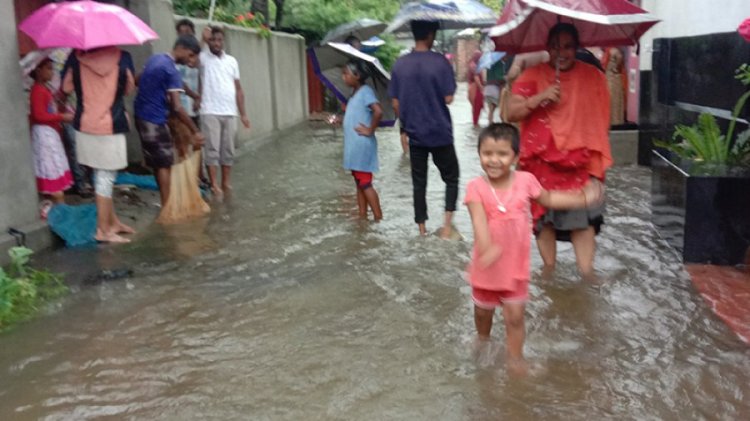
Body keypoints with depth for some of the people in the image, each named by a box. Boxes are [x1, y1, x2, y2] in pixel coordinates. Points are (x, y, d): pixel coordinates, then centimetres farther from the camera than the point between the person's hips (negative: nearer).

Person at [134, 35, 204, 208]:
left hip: (142, 116, 9)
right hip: (155, 120, -9)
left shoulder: (155, 58, 10)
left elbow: (138, 81, 23)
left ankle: (167, 201, 25)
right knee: (164, 164, -2)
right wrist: (195, 131, -22)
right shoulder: (172, 71, -18)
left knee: (158, 163, 16)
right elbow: (177, 107, -25)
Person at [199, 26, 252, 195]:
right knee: (212, 148, -5)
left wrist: (243, 114, 9)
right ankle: (214, 184, -1)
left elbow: (238, 89, 14)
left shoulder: (232, 61, 13)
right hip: (210, 112, -4)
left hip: (229, 113, 4)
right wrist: (203, 39, -20)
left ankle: (226, 183, 16)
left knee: (228, 150, 8)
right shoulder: (203, 58, 3)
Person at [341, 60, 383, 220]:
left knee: (365, 184, -5)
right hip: (354, 146, 10)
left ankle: (379, 218, 1)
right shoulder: (355, 93, 14)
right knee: (359, 183, 13)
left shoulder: (365, 91, -15)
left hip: (362, 146, -10)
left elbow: (378, 111, -28)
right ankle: (362, 217, 19)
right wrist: (341, 119, 16)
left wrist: (370, 130, -20)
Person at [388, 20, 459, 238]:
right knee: (451, 178, 12)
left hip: (415, 134, 3)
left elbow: (395, 103, 2)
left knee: (419, 182, 12)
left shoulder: (399, 64, -1)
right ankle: (447, 224, 0)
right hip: (440, 133, -3)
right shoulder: (440, 62, -12)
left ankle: (422, 229, 17)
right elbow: (448, 98, -12)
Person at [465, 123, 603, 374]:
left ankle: (515, 359, 24)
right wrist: (486, 248, -51)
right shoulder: (476, 187, -20)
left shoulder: (525, 180, -10)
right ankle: (482, 340, 52)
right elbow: (479, 221, -34)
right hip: (487, 266, 0)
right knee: (483, 310, 22)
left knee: (515, 316, 5)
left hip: (516, 265, 0)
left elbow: (548, 199, 10)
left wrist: (583, 198, 8)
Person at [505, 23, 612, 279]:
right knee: (544, 216, 7)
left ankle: (587, 274, -2)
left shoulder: (592, 76, 3)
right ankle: (549, 270, 20)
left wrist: (598, 158, 1)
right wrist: (540, 97, -22)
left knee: (583, 217, -7)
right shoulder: (533, 75, 0)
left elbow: (601, 119, 6)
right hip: (542, 161, 0)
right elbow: (511, 113, -7)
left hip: (579, 161, 0)